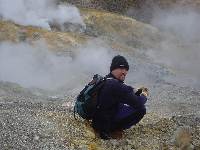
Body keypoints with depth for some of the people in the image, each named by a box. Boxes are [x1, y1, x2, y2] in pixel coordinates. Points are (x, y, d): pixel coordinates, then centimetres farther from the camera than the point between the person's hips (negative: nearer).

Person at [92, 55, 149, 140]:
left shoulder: (105, 80, 8)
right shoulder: (115, 85, -25)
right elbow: (138, 103, -22)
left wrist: (138, 92, 8)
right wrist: (144, 95, -1)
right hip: (103, 123, -10)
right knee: (140, 109, -11)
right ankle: (106, 130, -3)